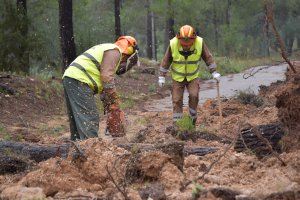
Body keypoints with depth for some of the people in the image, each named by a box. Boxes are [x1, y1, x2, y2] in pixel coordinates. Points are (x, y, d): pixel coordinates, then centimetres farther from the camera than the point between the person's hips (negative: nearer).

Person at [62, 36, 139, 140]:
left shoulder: (106, 49, 29)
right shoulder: (115, 51, 0)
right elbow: (107, 77, -13)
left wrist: (107, 105, 22)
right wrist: (114, 104, -10)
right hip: (79, 81, -10)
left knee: (77, 121, 13)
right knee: (90, 120, -12)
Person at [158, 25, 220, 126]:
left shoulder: (200, 43, -19)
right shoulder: (173, 44, -20)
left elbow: (208, 57, -5)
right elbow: (166, 60, -8)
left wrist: (214, 72, -6)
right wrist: (162, 76, -5)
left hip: (193, 76, 0)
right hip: (177, 77, 0)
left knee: (194, 95, -19)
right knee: (177, 100, -2)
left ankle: (193, 117, 1)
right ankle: (176, 124, 7)